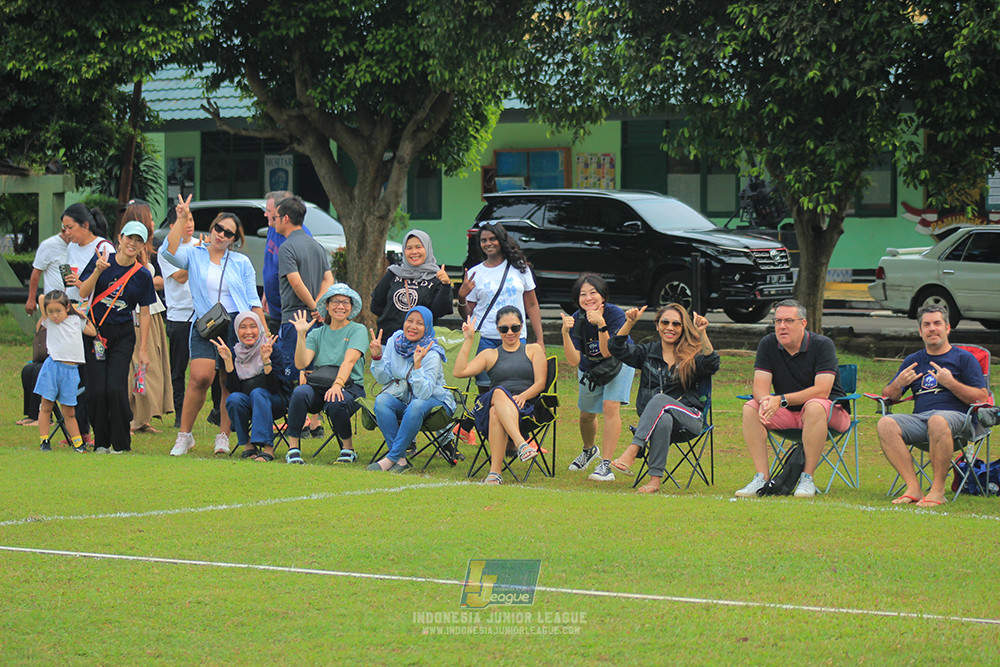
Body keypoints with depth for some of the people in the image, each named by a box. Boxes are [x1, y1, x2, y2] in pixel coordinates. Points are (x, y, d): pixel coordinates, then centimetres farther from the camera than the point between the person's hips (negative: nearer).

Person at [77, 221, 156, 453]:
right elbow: (83, 293, -5)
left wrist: (144, 349, 3)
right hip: (95, 332, 0)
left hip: (123, 335, 0)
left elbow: (144, 313, 5)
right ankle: (101, 442, 11)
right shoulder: (101, 261, 0)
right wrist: (98, 271, -21)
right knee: (97, 389, -5)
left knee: (116, 388, -13)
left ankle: (121, 444, -1)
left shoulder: (143, 275, 1)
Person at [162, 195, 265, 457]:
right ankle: (184, 435, -6)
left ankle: (223, 435, 12)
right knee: (201, 377, -17)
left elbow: (253, 301, 12)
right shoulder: (194, 255, 9)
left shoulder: (241, 263, 12)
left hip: (237, 325, 2)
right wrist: (181, 219, -15)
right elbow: (169, 252, -12)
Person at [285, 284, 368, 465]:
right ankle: (293, 448, -24)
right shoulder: (317, 334, 16)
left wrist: (338, 384, -30)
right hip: (319, 387, 3)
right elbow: (301, 363, 1)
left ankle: (348, 449, -10)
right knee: (300, 392, -31)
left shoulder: (358, 330, 5)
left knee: (335, 402, -37)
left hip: (349, 387, -3)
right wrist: (301, 334, -9)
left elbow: (349, 361, -14)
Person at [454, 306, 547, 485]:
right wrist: (468, 340, 6)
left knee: (496, 412, -40)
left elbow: (540, 383, 9)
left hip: (524, 408, -1)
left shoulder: (533, 350, 23)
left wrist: (523, 396, -12)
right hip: (489, 404, 1)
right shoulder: (490, 355, 25)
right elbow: (459, 372, 9)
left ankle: (495, 472, -51)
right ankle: (521, 445, -59)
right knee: (499, 392, -40)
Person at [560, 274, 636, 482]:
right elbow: (574, 361, -30)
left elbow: (607, 352, -35)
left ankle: (606, 464, -22)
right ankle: (589, 450, 48)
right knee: (587, 415, 15)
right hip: (590, 369, 3)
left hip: (618, 364, -3)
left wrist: (601, 325, -49)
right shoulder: (576, 320, -24)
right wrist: (565, 333, -44)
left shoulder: (615, 314, -31)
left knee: (610, 407, -22)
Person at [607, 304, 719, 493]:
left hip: (689, 419, -2)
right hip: (654, 419, 2)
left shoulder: (692, 356, 7)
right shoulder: (648, 352, 15)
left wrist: (702, 334, -24)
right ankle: (655, 480, -43)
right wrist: (630, 323, -11)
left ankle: (632, 452, -45)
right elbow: (616, 349, 3)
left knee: (659, 400, -33)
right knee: (664, 420, -36)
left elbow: (711, 365, -15)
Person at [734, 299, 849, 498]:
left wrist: (781, 400, -32)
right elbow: (760, 386, -7)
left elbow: (821, 391, -24)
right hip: (787, 414, 4)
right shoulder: (768, 344, -1)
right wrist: (765, 401, -32)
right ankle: (762, 477, -21)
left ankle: (807, 478, -29)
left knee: (814, 407, -38)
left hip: (831, 411, -4)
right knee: (750, 408, -19)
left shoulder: (822, 345, -15)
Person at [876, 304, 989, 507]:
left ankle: (938, 490, -32)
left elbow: (982, 398, 2)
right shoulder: (913, 361, 25)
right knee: (886, 424, -26)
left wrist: (950, 383, -10)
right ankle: (913, 488, -31)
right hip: (919, 420, 4)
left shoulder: (964, 358, 12)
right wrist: (898, 384, -4)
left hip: (957, 418, -4)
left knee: (937, 420, -40)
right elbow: (888, 396, 19)